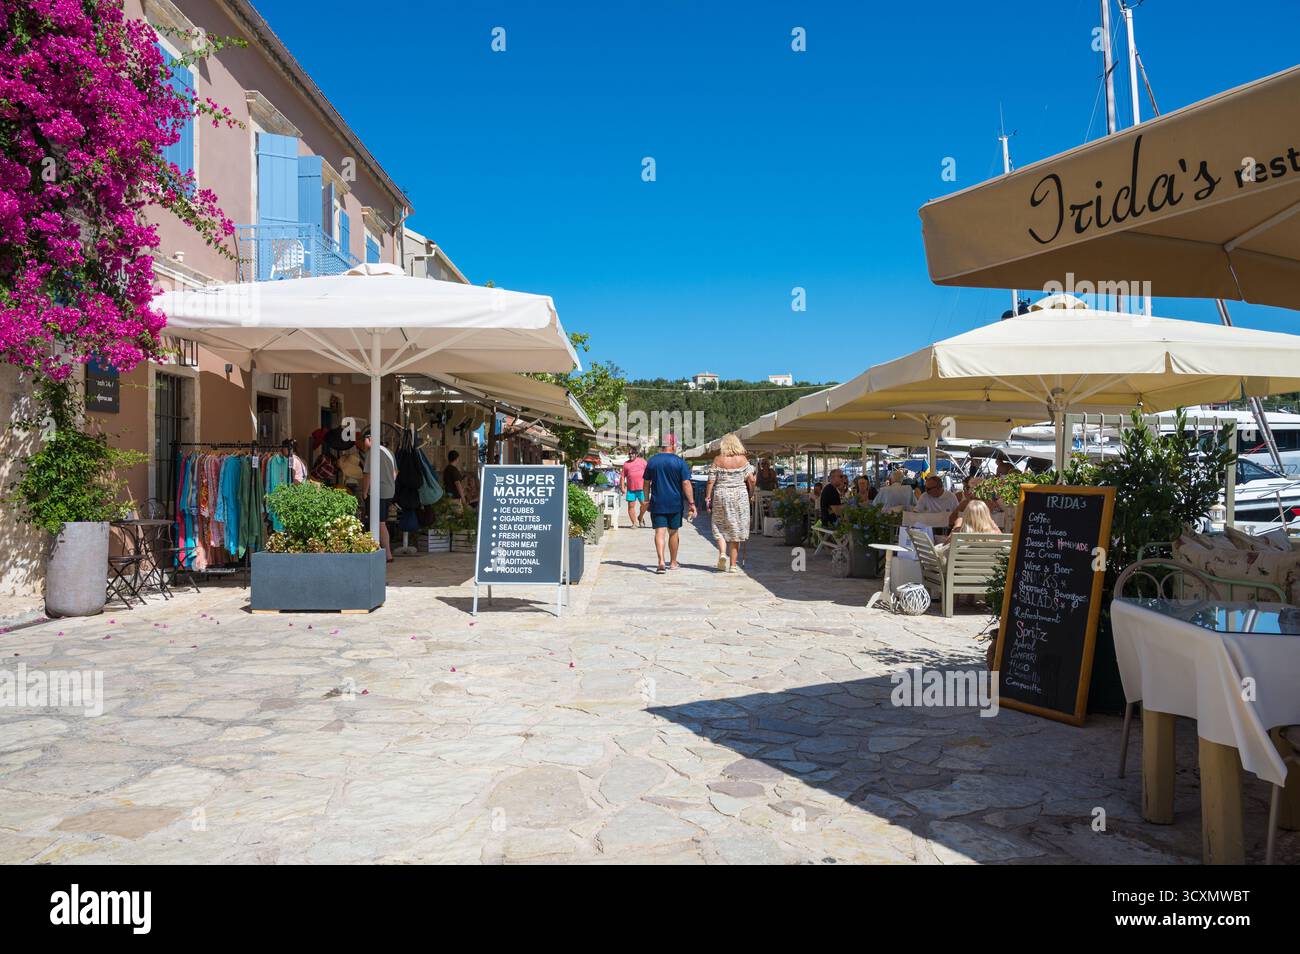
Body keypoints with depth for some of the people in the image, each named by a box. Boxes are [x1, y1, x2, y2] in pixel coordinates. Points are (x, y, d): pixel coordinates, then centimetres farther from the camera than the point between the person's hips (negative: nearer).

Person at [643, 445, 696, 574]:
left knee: (659, 532, -3)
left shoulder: (651, 461, 2)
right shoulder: (679, 462, -6)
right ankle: (673, 563, 24)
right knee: (673, 533, 13)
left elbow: (647, 483, 9)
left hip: (657, 504, 0)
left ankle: (661, 562, -20)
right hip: (675, 504, 0)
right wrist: (692, 503, -8)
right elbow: (686, 483, -10)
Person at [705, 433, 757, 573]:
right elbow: (751, 480, -4)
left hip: (721, 495, 0)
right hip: (739, 496, 0)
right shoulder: (742, 459, 0)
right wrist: (751, 494, 11)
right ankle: (733, 564, 7)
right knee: (736, 529, 6)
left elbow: (711, 481, -4)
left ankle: (722, 552, -13)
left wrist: (707, 498, 2)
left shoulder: (717, 460, -1)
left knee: (720, 527, 13)